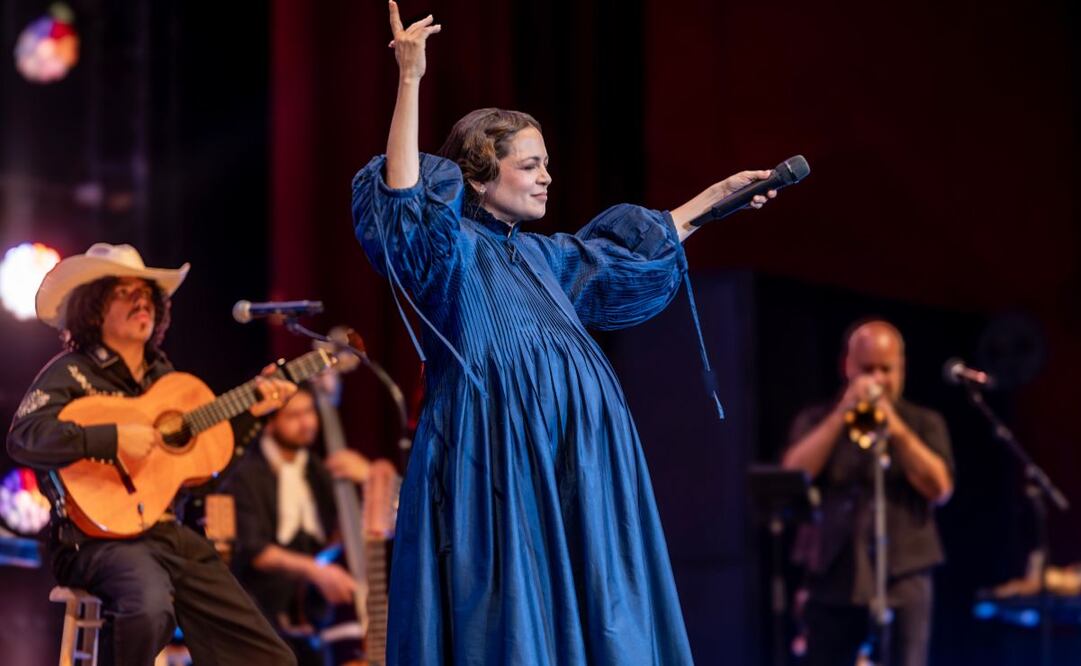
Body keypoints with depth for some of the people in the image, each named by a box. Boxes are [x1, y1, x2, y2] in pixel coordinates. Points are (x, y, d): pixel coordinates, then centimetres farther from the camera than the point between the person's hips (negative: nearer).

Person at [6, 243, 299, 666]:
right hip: (101, 535, -7)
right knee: (151, 603, -41)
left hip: (170, 532, 7)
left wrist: (250, 411, 11)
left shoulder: (163, 374, 16)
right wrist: (114, 439, -29)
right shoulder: (71, 373, -5)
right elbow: (23, 438, -22)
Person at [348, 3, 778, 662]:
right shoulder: (452, 249, -4)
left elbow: (635, 254, 34)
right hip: (499, 463, -8)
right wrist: (410, 80, -29)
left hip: (574, 463, 8)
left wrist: (716, 194, 36)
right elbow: (403, 200, -25)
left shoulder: (542, 255, 20)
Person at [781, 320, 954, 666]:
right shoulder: (815, 421, 11)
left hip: (903, 580, -1)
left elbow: (940, 487, -6)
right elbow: (793, 475, -7)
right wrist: (841, 415, -11)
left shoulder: (924, 423, 10)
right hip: (834, 581, 1)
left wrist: (896, 429, -14)